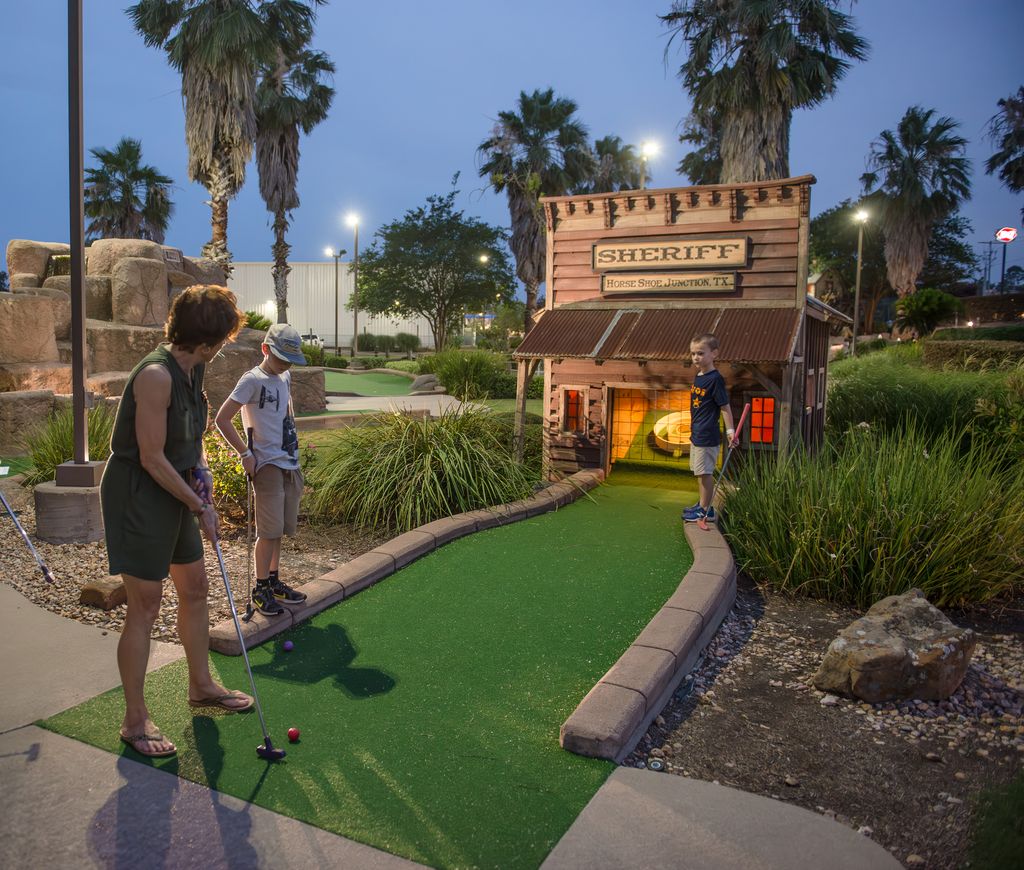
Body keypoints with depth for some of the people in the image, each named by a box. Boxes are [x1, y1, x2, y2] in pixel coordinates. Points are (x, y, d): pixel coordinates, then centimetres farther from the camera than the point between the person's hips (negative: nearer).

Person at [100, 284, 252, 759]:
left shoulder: (194, 369, 4)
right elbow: (152, 458, -23)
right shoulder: (155, 375, -24)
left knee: (195, 587, 17)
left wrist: (200, 465, 1)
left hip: (174, 492, 9)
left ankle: (202, 685, 35)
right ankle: (134, 719, 14)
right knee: (145, 605, -2)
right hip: (137, 495, -9)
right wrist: (200, 507, -15)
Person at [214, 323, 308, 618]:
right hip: (267, 465, -7)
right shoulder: (253, 380, -12)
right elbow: (222, 419, -14)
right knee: (270, 530, -5)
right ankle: (260, 591, 6)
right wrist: (246, 454, -14)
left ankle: (274, 582, 24)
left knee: (280, 528, 13)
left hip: (289, 464, 7)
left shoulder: (285, 378, 11)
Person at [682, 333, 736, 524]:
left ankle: (706, 510, 5)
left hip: (707, 436, -9)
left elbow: (725, 406, -15)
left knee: (705, 472, -3)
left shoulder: (715, 379, -15)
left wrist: (730, 430, -17)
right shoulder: (698, 376, 10)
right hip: (696, 433, 9)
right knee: (700, 472, 18)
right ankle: (702, 504, 29)